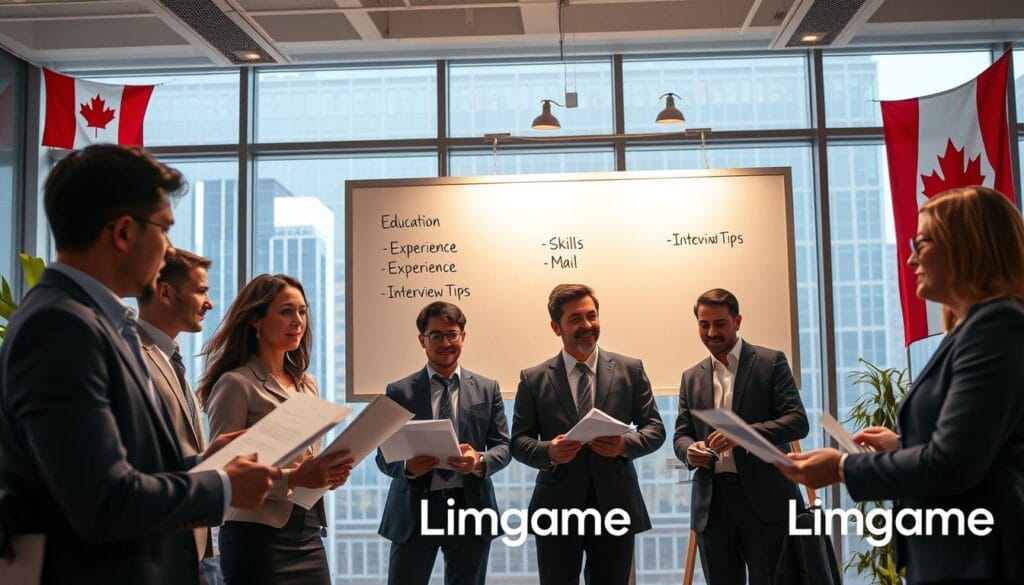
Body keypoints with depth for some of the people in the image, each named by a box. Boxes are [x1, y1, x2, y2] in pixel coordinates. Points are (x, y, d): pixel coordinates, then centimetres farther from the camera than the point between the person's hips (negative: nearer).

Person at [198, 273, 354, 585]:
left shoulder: (308, 384, 12)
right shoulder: (236, 383, -9)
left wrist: (330, 472, -2)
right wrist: (293, 479, -24)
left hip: (309, 531, 6)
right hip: (259, 535, -6)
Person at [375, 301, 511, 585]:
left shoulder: (487, 388, 7)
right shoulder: (399, 391, 2)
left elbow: (503, 446, 4)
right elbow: (384, 455, 1)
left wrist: (480, 461, -17)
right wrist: (407, 466, -21)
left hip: (470, 509, 1)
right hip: (414, 510, -1)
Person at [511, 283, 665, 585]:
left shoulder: (630, 369, 4)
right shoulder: (533, 378, 2)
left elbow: (655, 428, 5)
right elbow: (518, 440, 3)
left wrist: (625, 445, -15)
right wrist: (548, 451, -18)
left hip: (615, 506, 1)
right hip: (557, 509, 0)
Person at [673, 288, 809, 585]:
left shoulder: (771, 362, 2)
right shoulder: (691, 377, 15)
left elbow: (798, 421, -7)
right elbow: (681, 434, 13)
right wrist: (690, 450, -12)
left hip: (764, 498, -4)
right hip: (712, 503, 4)